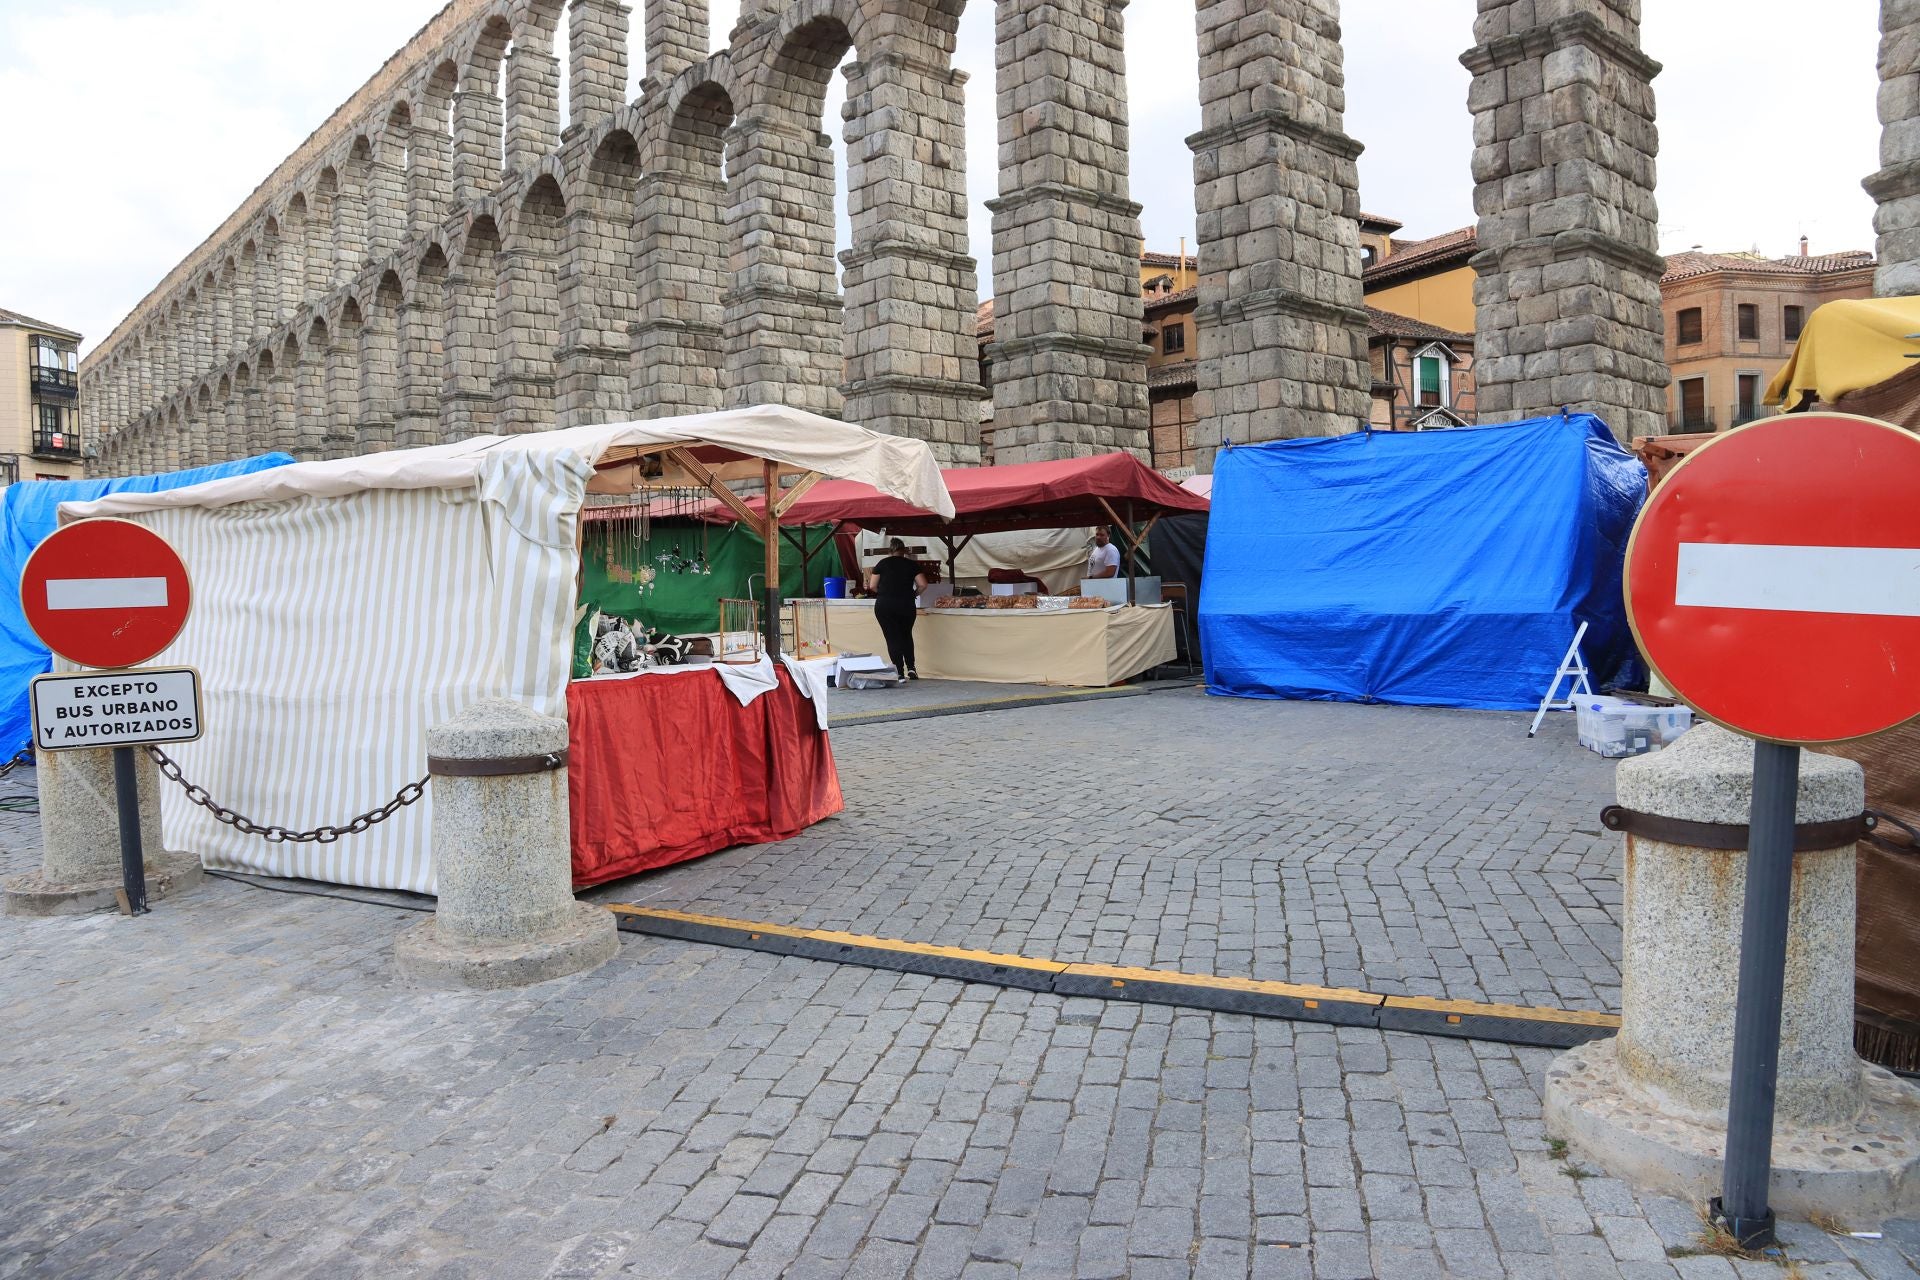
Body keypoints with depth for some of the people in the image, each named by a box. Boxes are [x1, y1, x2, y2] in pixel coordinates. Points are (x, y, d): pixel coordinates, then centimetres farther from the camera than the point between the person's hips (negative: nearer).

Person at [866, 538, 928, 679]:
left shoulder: (883, 564, 6)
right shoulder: (912, 565, 6)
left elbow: (872, 586, 3)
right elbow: (923, 585, -1)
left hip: (884, 606, -1)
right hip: (906, 605, 1)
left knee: (893, 638, 4)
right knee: (906, 635, 19)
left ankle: (900, 672, -1)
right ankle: (911, 668, 9)